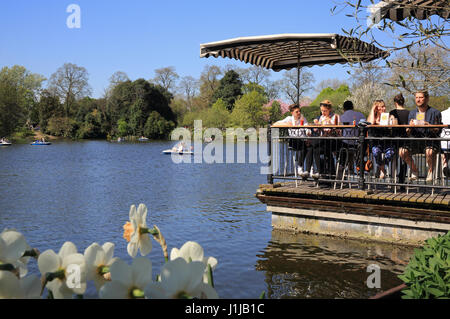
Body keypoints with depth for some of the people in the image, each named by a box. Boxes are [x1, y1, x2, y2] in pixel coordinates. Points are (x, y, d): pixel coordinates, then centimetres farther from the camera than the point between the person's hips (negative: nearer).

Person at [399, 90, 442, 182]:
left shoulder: (435, 113, 2)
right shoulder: (412, 113, 14)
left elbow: (438, 132, -4)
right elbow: (408, 134, 9)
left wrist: (429, 126, -23)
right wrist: (410, 127, -13)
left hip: (431, 141, -4)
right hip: (416, 142, 4)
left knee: (429, 152, -37)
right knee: (402, 151, -22)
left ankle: (430, 172, -8)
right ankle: (414, 170, 1)